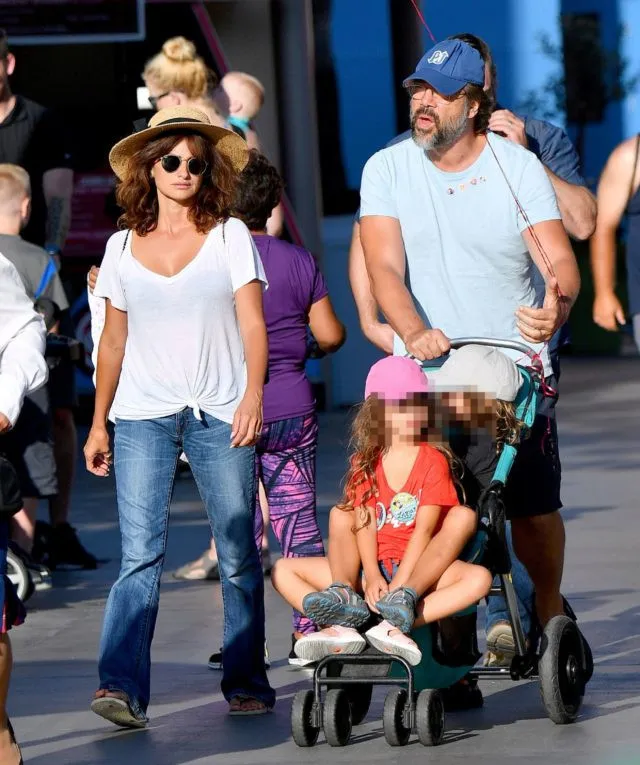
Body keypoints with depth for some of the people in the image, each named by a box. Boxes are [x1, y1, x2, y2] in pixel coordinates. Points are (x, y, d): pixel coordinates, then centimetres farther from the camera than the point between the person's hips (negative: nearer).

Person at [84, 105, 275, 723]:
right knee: (140, 554, -12)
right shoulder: (123, 245, 11)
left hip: (221, 415, -1)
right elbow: (114, 341, 16)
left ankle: (246, 684, 9)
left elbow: (253, 325, 0)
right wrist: (98, 422, 13)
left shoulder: (229, 235, 5)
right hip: (143, 416, 1)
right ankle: (121, 688, -20)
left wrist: (253, 395, -15)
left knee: (238, 556, 0)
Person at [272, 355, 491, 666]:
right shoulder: (365, 462, 8)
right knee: (284, 571, -10)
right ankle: (341, 627, -33)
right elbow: (365, 522, -4)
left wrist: (398, 585, -24)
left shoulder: (433, 460, -2)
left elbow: (424, 529, -12)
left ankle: (395, 625, -47)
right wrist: (372, 576, -22)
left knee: (479, 578, -33)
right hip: (372, 567, 4)